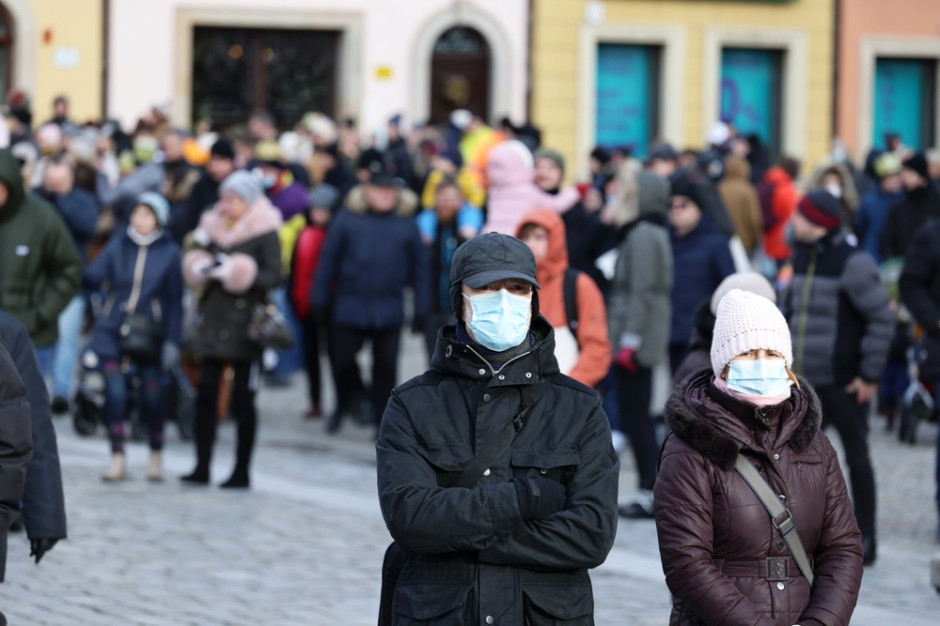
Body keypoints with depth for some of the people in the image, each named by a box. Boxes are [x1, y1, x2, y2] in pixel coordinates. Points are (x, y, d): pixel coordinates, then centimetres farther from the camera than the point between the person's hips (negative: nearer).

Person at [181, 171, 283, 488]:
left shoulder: (265, 233, -3)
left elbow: (273, 276, -11)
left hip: (246, 325, -5)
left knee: (242, 400, 0)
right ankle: (202, 467, 4)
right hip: (214, 321, 5)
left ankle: (242, 471, 7)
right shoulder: (215, 229, 14)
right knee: (205, 393, -2)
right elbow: (199, 271, 23)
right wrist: (200, 268, 0)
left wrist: (237, 275, -21)